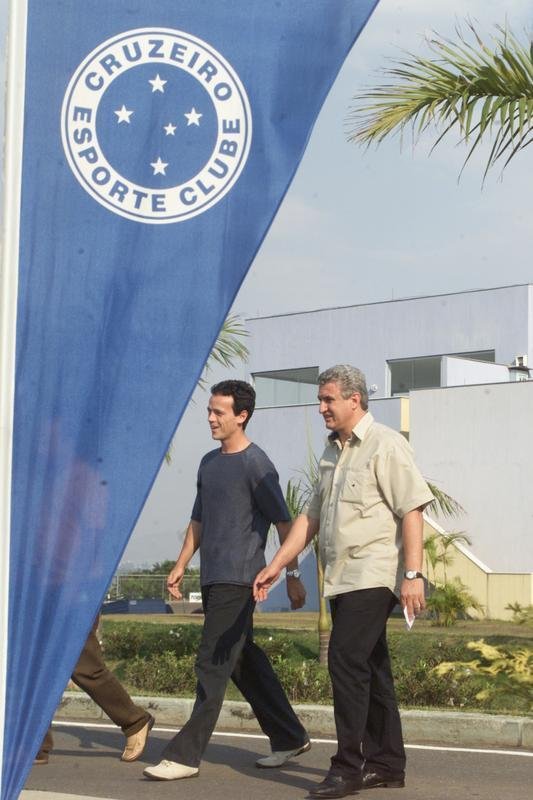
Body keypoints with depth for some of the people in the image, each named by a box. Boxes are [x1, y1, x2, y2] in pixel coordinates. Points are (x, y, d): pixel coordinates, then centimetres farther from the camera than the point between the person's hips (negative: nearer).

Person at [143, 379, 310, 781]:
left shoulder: (255, 464, -9)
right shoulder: (209, 463, 16)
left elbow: (283, 523, -8)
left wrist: (293, 575, -9)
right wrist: (181, 566, 18)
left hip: (238, 580, -8)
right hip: (213, 578, 8)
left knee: (213, 664, -8)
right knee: (244, 661, 12)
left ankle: (187, 755, -7)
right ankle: (290, 738, 23)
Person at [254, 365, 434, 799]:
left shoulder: (386, 445, -8)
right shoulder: (332, 453, 17)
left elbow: (412, 510, -14)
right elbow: (311, 516, 21)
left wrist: (413, 574, -20)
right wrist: (276, 565, 16)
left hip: (372, 576, -8)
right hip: (341, 579, 8)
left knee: (347, 660, -14)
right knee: (370, 668, 11)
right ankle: (387, 763, 19)